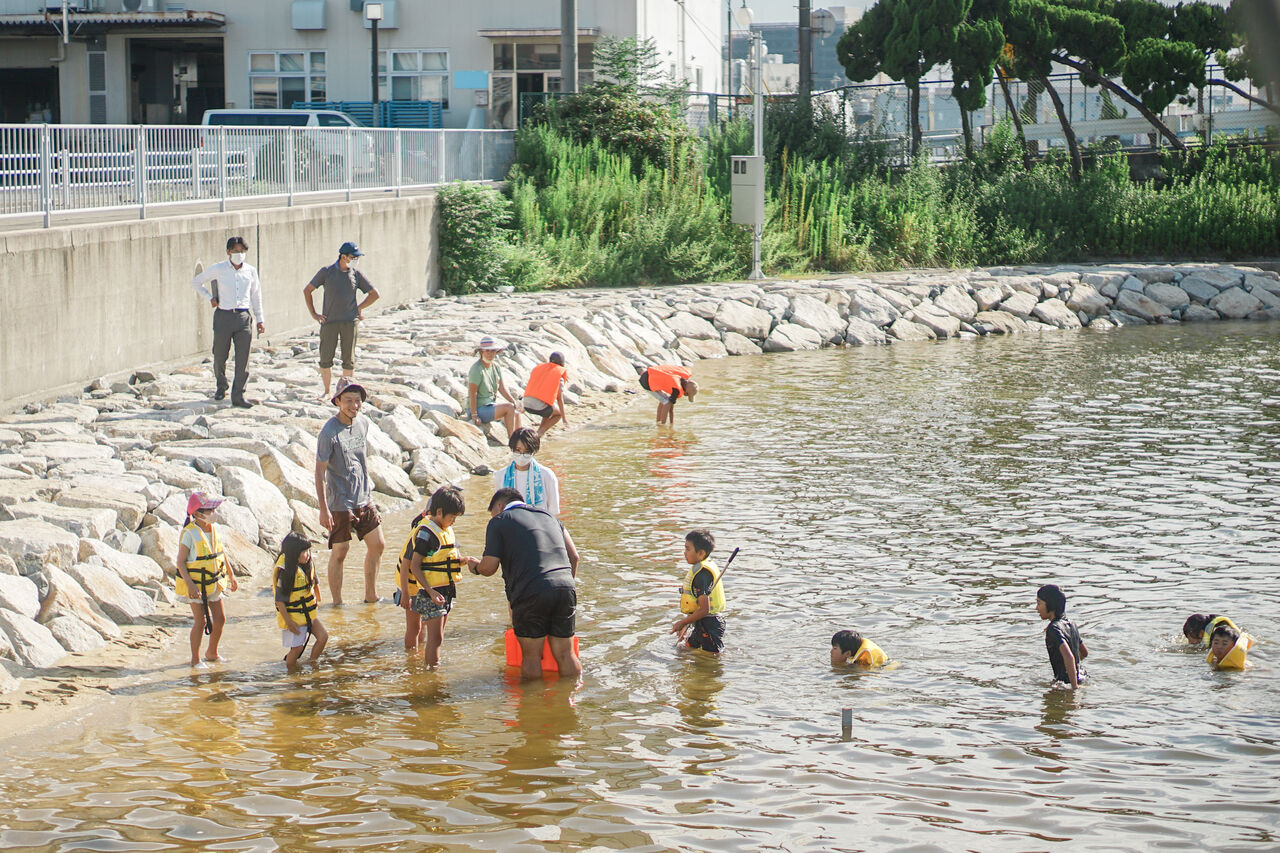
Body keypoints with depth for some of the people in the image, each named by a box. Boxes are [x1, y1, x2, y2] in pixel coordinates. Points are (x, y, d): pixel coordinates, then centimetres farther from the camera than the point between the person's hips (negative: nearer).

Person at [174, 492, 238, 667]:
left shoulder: (214, 529, 3)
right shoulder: (189, 533, -18)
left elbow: (221, 554, 17)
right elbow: (180, 562, -18)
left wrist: (231, 575, 20)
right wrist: (190, 585, -26)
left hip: (214, 583, 7)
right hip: (196, 585, -7)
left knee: (220, 619, 11)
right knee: (200, 621, -4)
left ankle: (212, 653, 30)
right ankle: (195, 659, 9)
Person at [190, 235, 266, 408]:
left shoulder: (251, 271, 8)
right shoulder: (218, 269, 1)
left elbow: (256, 296, 18)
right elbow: (196, 282, 13)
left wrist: (260, 319, 14)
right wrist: (210, 298, 4)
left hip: (243, 317, 1)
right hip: (223, 316, -1)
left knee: (243, 358, -6)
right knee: (220, 356, 5)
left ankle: (238, 396, -2)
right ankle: (221, 386, 32)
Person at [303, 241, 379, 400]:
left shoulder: (356, 274, 6)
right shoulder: (326, 272, 1)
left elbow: (374, 294, 15)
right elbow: (307, 290, 8)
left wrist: (359, 309, 7)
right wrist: (313, 314, 4)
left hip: (350, 321, 1)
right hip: (329, 321, -1)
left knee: (349, 360, 2)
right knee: (325, 358, 0)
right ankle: (327, 391, 12)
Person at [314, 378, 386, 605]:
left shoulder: (363, 424, 2)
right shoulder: (329, 433, -18)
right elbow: (320, 472, -16)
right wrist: (324, 509, -18)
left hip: (364, 500, 7)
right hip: (340, 503, -7)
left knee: (377, 545, 12)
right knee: (339, 552, 1)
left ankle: (370, 595, 26)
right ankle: (336, 602, 13)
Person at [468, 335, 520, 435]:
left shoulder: (495, 367, 6)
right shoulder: (477, 369, -21)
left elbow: (502, 389, 8)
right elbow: (472, 394, -21)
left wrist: (516, 403, -2)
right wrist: (474, 416, -23)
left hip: (489, 405, 9)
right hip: (479, 409, -9)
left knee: (516, 414, 2)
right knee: (509, 407, -20)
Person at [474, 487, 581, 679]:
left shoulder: (499, 521, 10)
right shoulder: (547, 515, 25)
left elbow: (489, 567, 3)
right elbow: (574, 556, 20)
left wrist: (476, 567, 25)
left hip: (530, 592, -5)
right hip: (565, 589, 5)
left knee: (531, 656, 5)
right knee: (565, 654, 10)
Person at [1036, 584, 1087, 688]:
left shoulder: (1054, 628, -16)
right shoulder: (1070, 623, 11)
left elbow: (1069, 657, -29)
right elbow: (1085, 653, 21)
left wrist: (1074, 687, -26)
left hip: (1067, 681, -9)